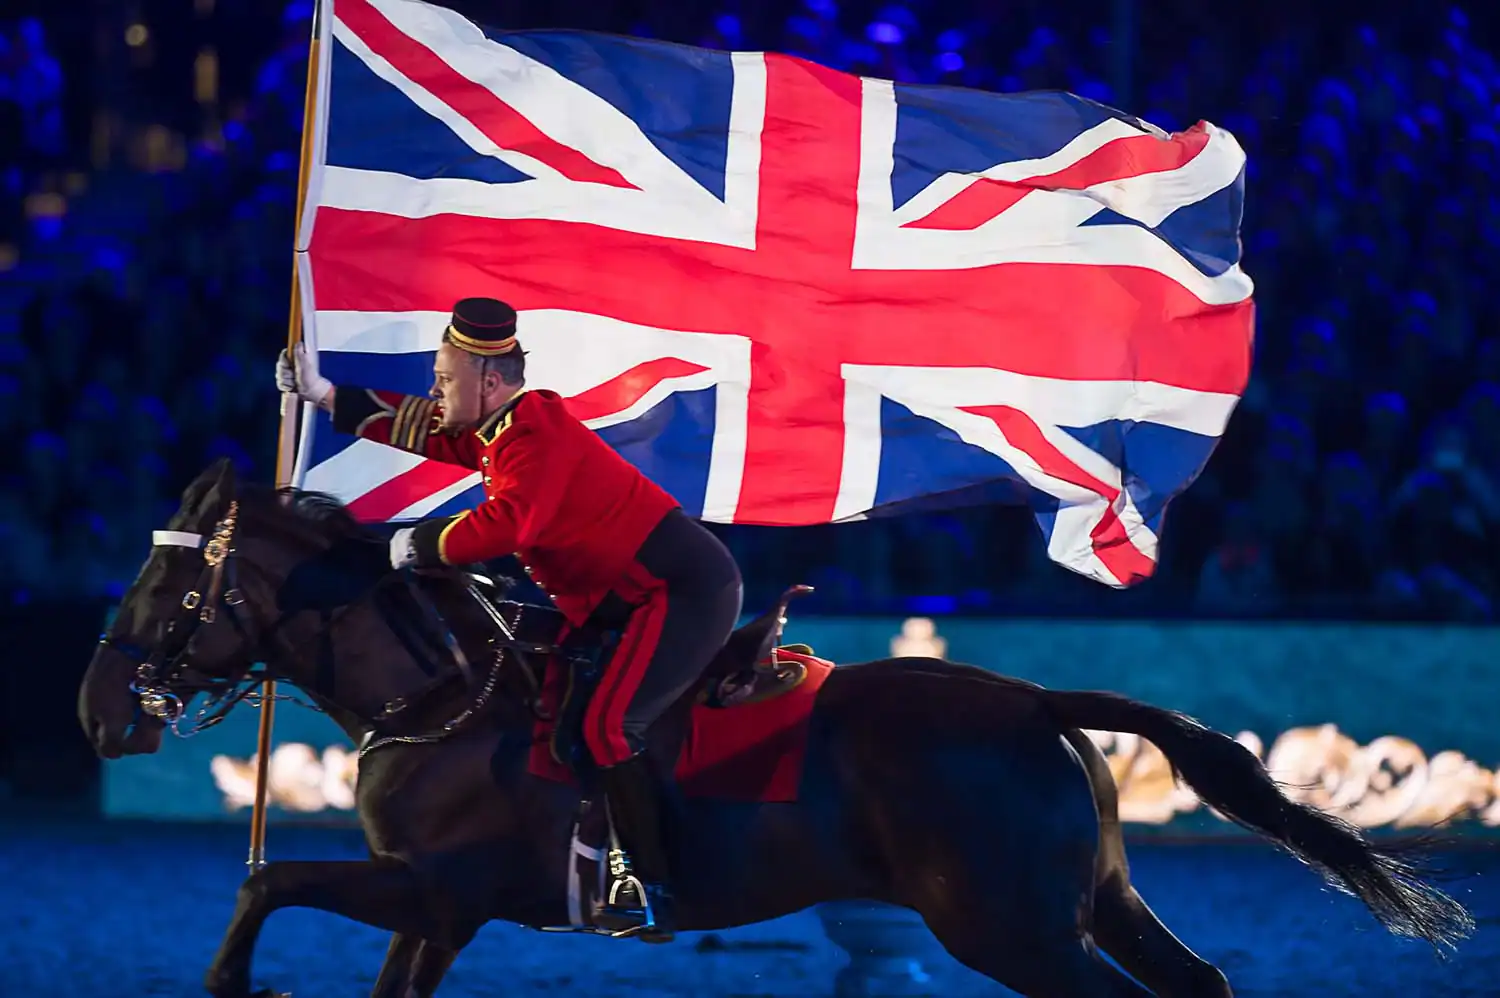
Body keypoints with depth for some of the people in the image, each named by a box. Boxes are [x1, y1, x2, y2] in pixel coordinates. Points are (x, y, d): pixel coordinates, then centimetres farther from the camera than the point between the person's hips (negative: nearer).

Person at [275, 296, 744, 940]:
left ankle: (650, 897, -19)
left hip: (686, 589, -11)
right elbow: (420, 430, 25)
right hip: (649, 592, 11)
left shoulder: (535, 434, -19)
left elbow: (506, 523, -33)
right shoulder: (497, 431, 12)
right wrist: (327, 397, 25)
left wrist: (422, 545, -18)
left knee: (607, 728, -19)